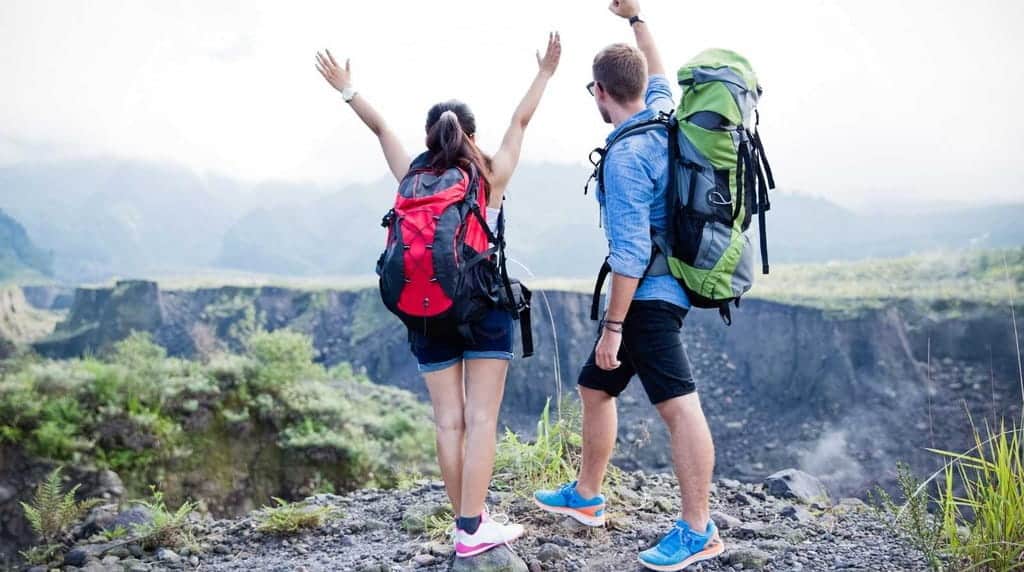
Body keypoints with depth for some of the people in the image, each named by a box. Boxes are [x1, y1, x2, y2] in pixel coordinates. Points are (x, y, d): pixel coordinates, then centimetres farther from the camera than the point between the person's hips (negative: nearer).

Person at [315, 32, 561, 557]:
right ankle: (472, 529, -4)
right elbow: (520, 121, 11)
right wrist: (545, 73, 23)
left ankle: (467, 519, 13)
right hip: (485, 306, -3)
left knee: (449, 420, 7)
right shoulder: (492, 176, 0)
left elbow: (381, 129, 15)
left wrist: (346, 89, 28)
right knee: (481, 418, -2)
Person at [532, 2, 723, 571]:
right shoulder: (663, 120, 9)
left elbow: (631, 251, -22)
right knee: (594, 388, 19)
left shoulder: (625, 153, -18)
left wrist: (612, 325, -19)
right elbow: (659, 78, 34)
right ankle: (586, 496, 30)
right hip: (655, 292, 11)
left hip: (647, 295, -11)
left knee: (679, 405, -10)